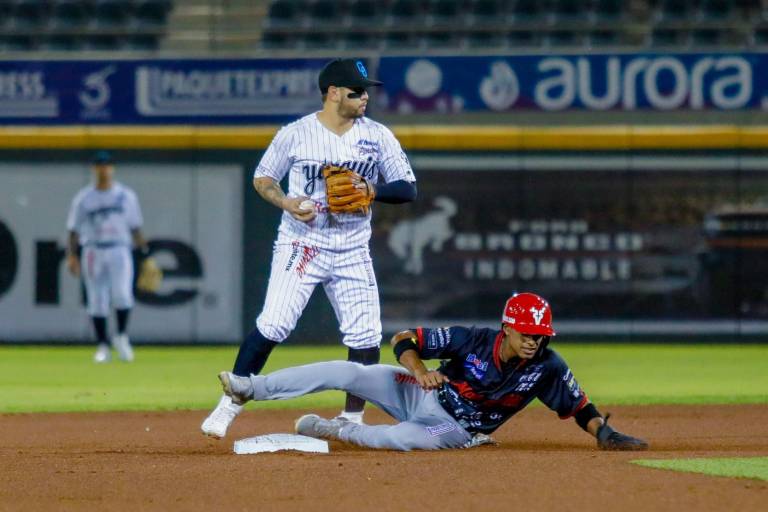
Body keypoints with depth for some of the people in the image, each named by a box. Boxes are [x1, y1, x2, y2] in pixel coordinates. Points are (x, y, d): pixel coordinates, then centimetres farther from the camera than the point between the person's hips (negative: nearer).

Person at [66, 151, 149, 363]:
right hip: (93, 251, 0)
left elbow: (135, 228, 11)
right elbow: (74, 230, 6)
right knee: (97, 301, -1)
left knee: (122, 295, -18)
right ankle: (102, 347, 7)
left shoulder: (126, 196, 9)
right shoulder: (83, 198, 7)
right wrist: (71, 256, -5)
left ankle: (121, 336, 2)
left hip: (120, 251, 0)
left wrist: (144, 251, 1)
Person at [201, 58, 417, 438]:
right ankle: (229, 406, -6)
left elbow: (408, 189, 3)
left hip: (352, 251, 3)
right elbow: (262, 178, 7)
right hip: (301, 245, -3)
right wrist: (285, 202, -13)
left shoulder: (378, 136, 2)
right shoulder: (295, 134, -4)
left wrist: (372, 190, -16)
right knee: (273, 325, -16)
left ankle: (351, 421, 12)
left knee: (366, 336, -3)